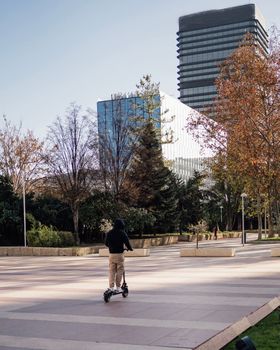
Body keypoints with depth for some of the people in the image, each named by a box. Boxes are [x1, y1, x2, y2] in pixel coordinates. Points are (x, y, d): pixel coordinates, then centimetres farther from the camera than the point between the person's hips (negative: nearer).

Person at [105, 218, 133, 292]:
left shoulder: (109, 233, 7)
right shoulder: (122, 233, -6)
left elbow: (106, 243, 15)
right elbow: (127, 242, -9)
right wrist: (130, 248, 10)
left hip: (111, 254, 4)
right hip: (119, 254, -4)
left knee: (111, 271, 7)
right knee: (119, 271, 5)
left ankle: (111, 287, 3)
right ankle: (118, 287, 6)